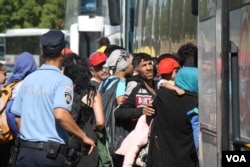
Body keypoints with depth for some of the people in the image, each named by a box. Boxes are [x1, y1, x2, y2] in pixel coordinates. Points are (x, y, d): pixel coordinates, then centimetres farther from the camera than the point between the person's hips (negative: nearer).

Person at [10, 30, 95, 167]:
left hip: (25, 151, 5)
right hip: (51, 154, -5)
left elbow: (17, 117, 13)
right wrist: (83, 136, -13)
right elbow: (60, 114, -23)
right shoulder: (62, 81, -8)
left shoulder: (28, 80, 10)